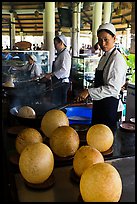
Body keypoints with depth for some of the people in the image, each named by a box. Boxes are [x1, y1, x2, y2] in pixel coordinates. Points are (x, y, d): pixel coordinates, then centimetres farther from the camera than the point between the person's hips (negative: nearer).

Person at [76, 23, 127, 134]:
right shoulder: (104, 56, 10)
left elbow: (113, 88, -25)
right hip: (99, 102, 9)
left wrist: (89, 92, -24)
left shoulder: (117, 59, -18)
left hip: (109, 103, -9)